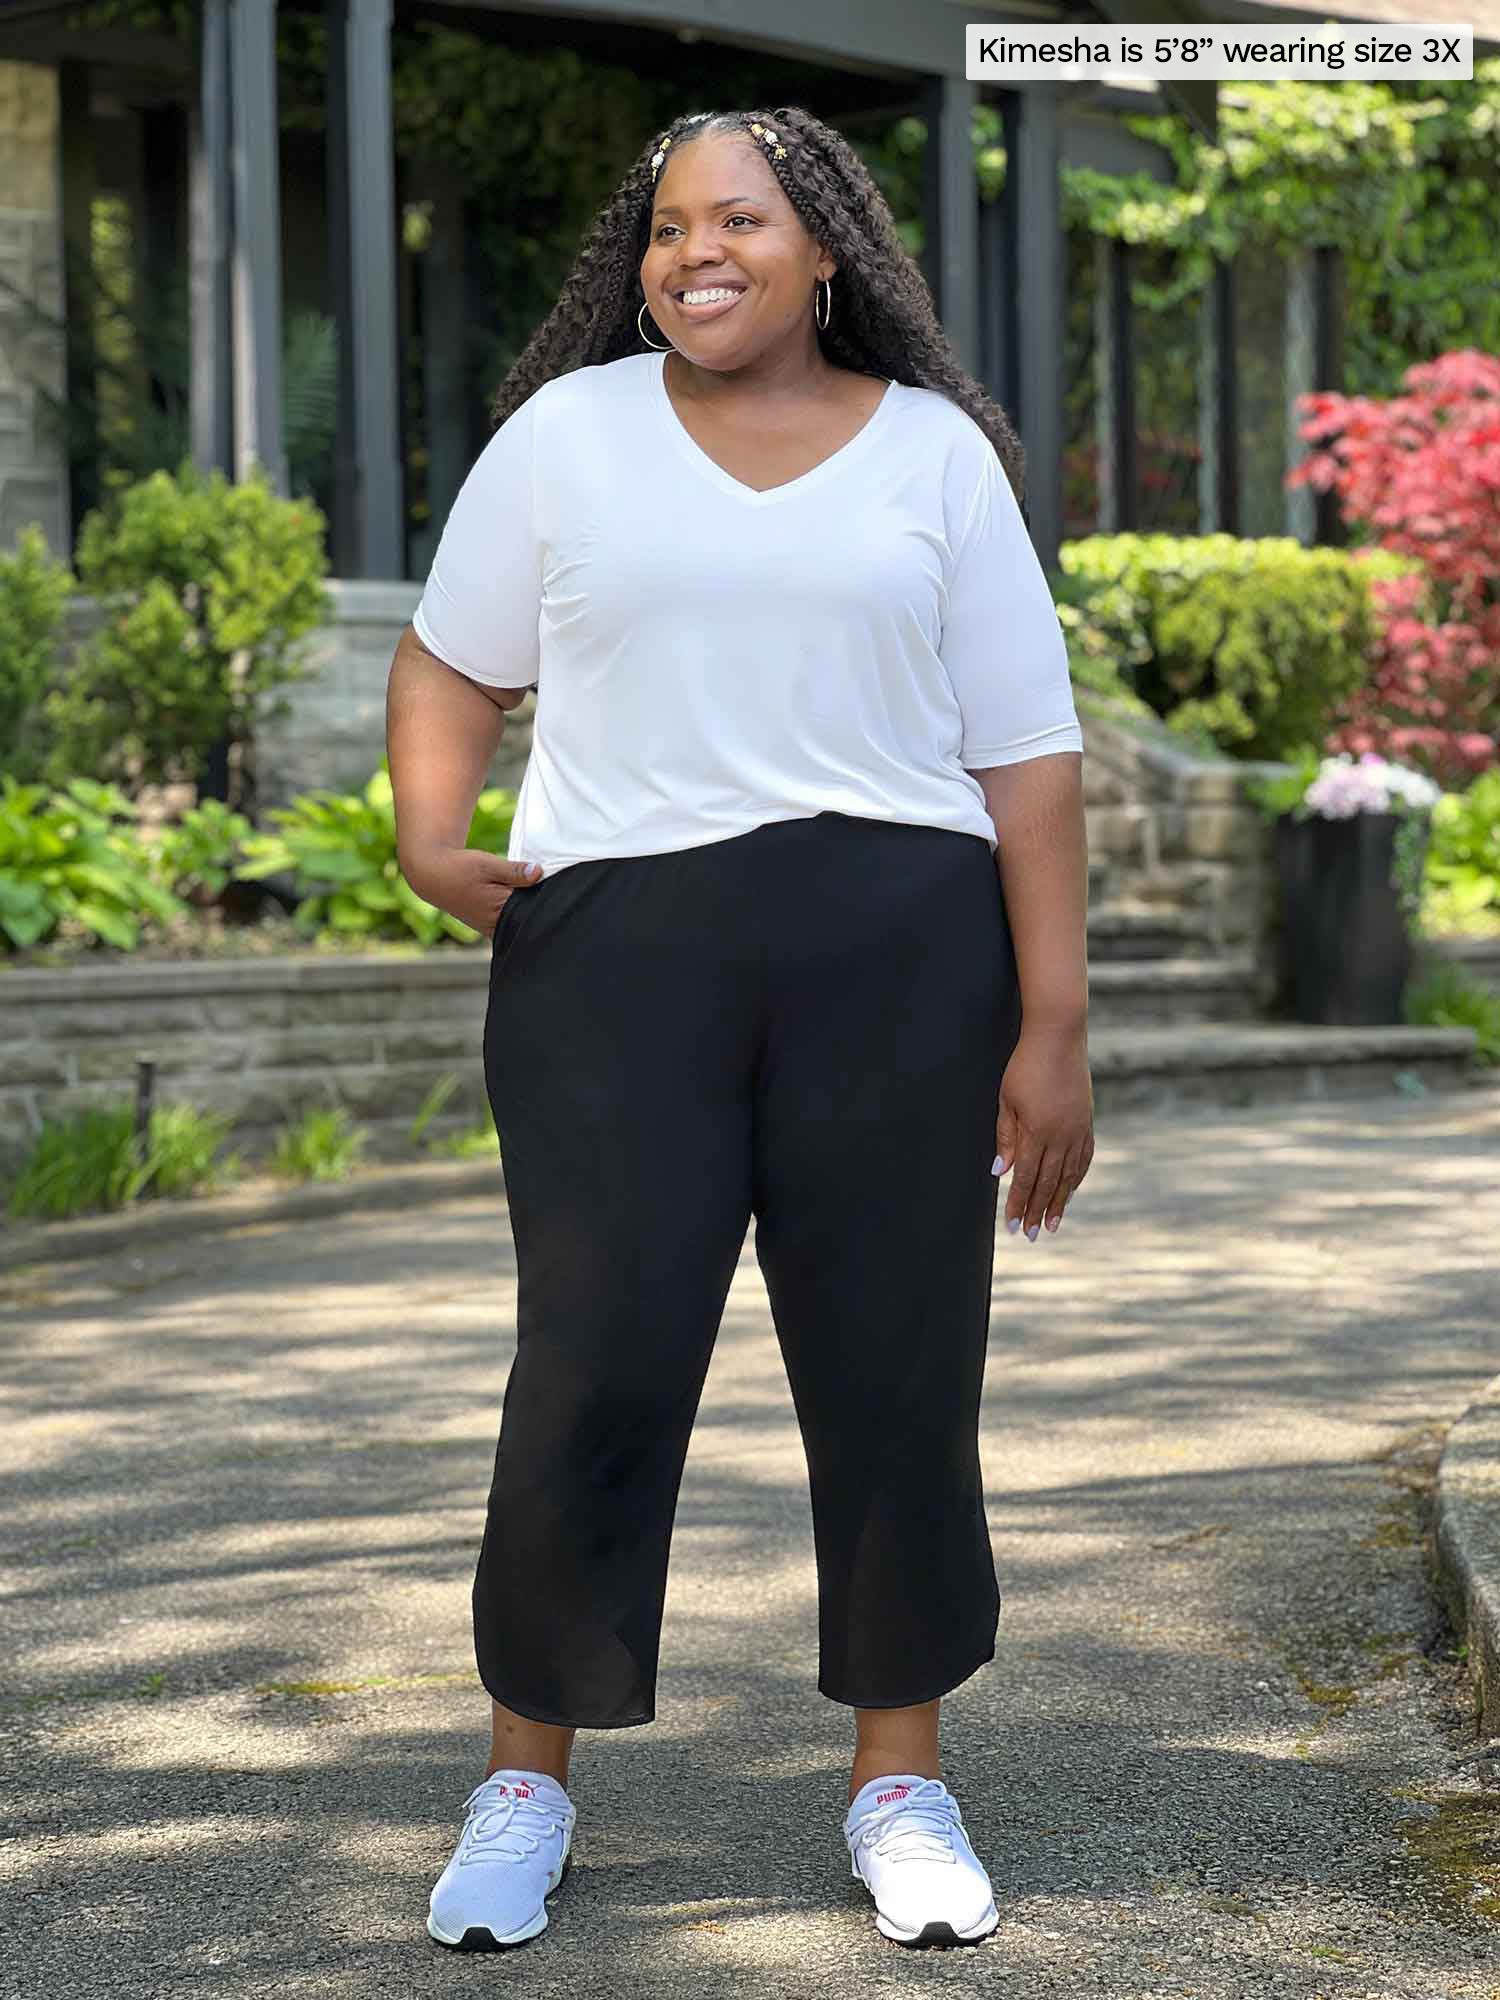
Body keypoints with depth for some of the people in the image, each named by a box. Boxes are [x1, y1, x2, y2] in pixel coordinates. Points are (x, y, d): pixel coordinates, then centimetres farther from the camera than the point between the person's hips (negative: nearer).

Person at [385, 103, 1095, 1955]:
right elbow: (451, 664, 16)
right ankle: (524, 1780, 12)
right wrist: (431, 837, -4)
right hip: (618, 947, 0)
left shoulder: (935, 451, 8)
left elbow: (1028, 754, 5)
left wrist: (1054, 1026, -1)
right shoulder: (568, 434, 9)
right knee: (594, 1366, -3)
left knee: (900, 1366, 4)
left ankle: (899, 1777, 19)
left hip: (898, 952, 1)